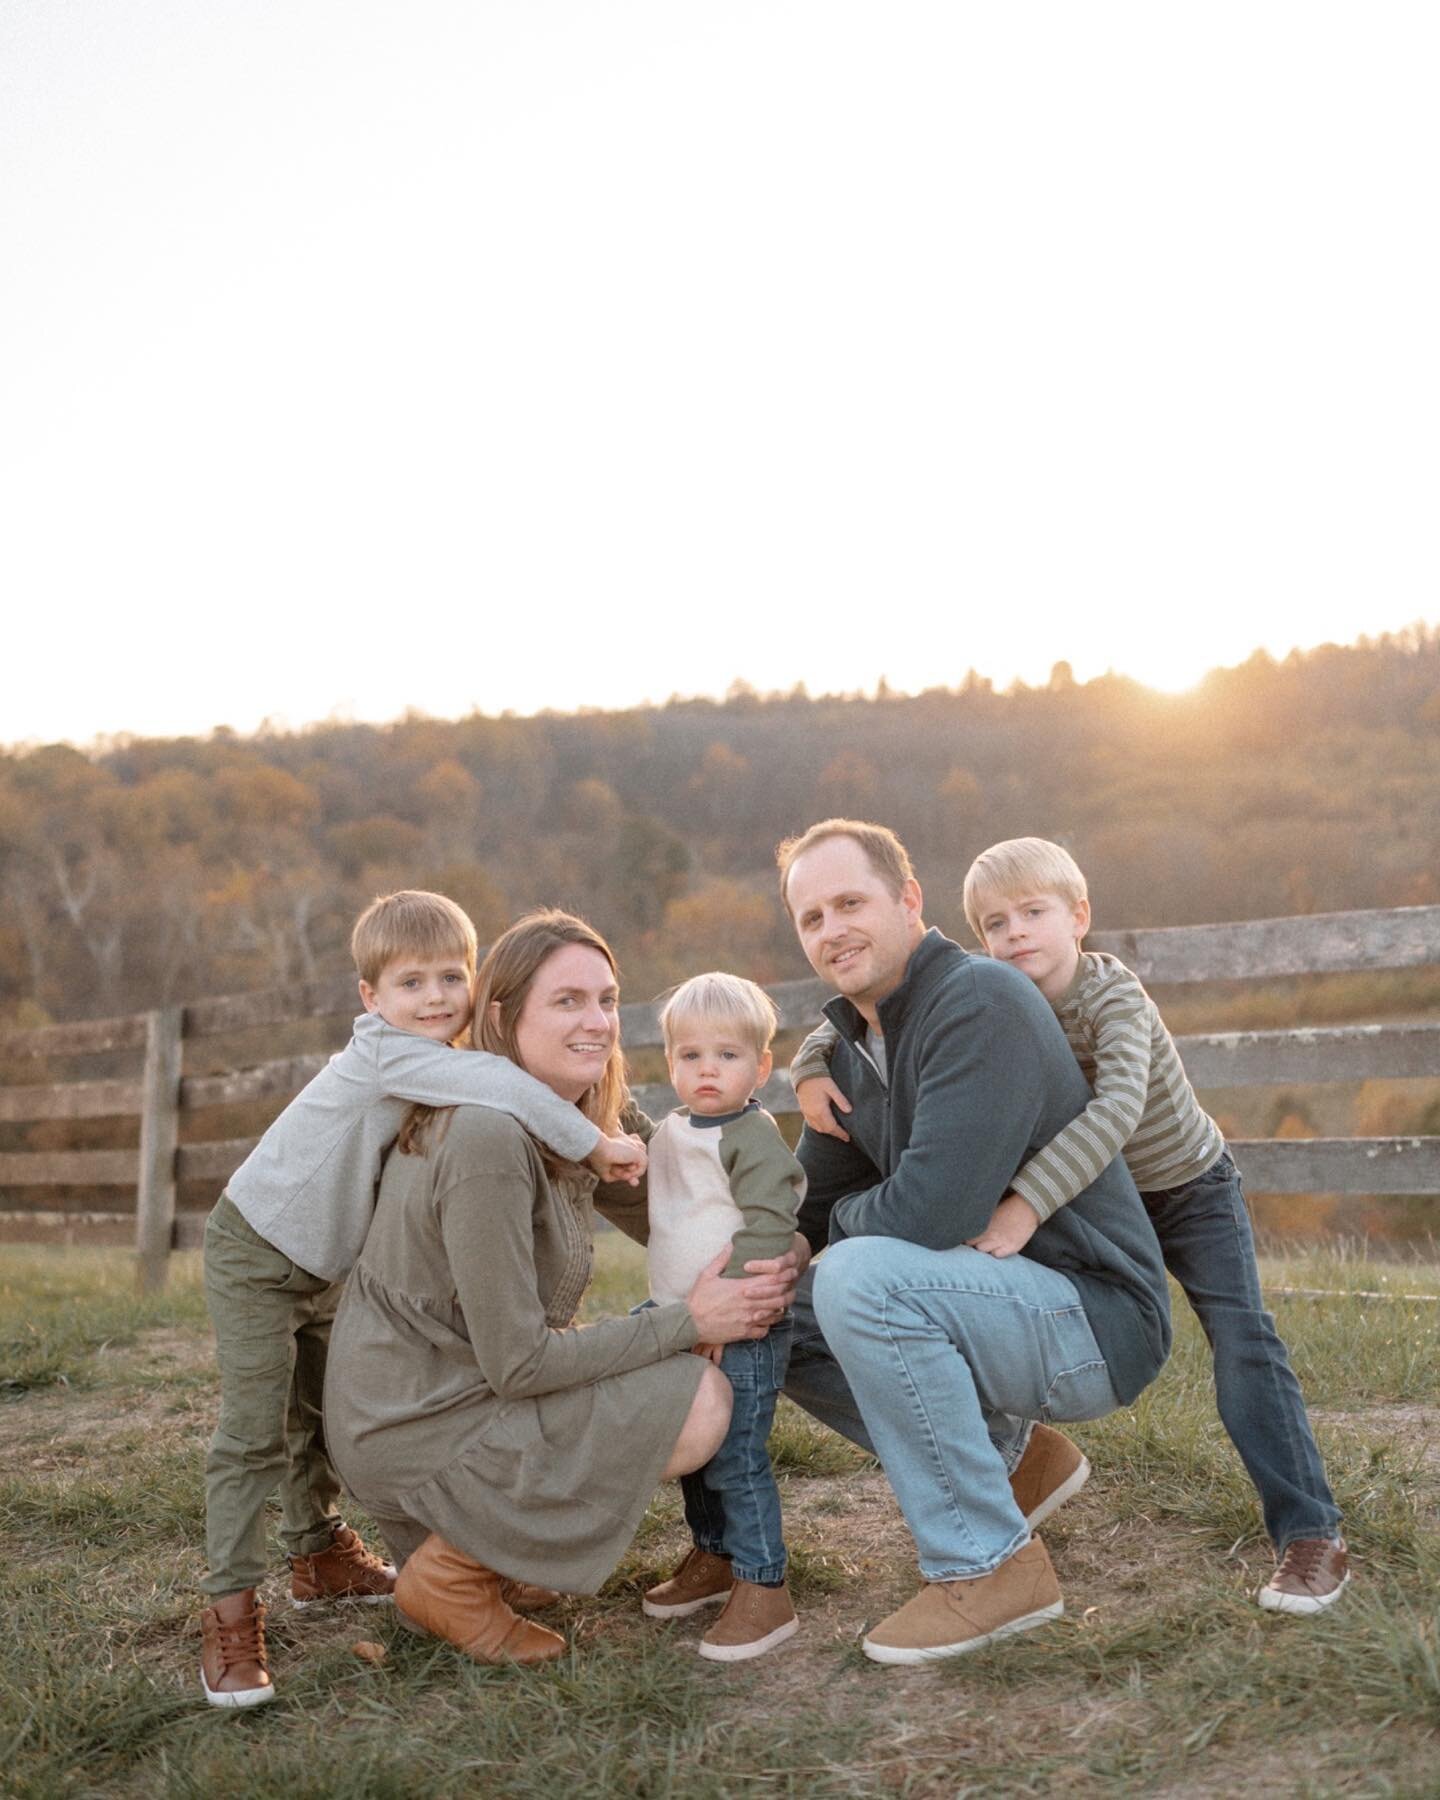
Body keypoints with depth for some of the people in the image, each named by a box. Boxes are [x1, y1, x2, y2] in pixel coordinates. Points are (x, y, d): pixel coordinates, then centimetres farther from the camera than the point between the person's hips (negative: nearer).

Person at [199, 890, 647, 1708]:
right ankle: (232, 1609, -2)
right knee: (254, 1430, -9)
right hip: (256, 1251, -8)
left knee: (324, 1415, 20)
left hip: (326, 1265, 9)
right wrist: (595, 1143, -39)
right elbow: (494, 1083, -42)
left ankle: (320, 1553, 37)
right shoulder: (382, 1052, -30)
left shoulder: (440, 1073, -3)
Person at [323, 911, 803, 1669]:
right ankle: (451, 1573, -4)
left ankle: (472, 1539, 12)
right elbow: (516, 1362, -23)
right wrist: (688, 1321, -18)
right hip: (414, 1430, -9)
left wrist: (771, 1257, -9)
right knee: (699, 1401, -15)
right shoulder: (487, 1137, -25)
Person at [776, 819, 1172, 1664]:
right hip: (1006, 1300, 9)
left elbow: (932, 1211, -28)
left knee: (859, 1278, -30)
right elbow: (811, 1203, 13)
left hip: (1098, 1316, -9)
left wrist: (846, 1220, -7)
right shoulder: (855, 1040, 9)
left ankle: (992, 1565, -15)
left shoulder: (980, 1004, -20)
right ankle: (1012, 1456, 17)